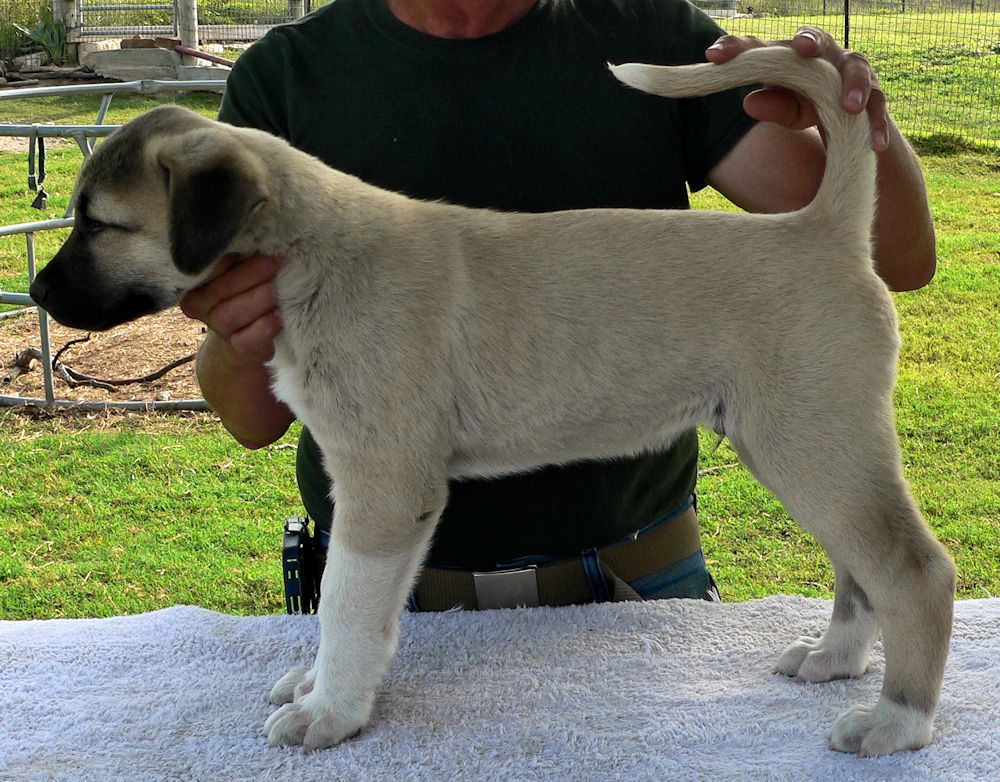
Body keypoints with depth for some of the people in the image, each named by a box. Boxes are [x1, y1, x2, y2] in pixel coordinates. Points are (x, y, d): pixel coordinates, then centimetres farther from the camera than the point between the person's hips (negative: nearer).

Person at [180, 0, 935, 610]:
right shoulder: (286, 76, -4)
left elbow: (897, 259, -6)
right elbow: (258, 418, -6)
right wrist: (243, 343, -29)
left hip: (637, 575, 0)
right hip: (392, 589, 1)